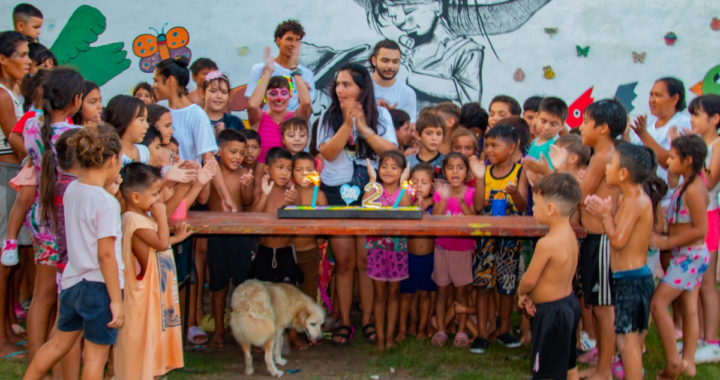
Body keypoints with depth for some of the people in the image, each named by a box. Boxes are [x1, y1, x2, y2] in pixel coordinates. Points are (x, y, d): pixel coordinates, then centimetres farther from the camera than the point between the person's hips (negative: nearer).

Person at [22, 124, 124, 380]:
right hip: (99, 286, -7)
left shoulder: (72, 190, 3)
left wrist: (108, 192, 12)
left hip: (72, 282, 7)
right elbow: (105, 254, -21)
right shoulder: (107, 203, -19)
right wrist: (116, 300, -16)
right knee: (96, 356, 6)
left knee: (58, 344, 23)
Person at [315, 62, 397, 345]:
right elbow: (328, 152, -8)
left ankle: (368, 319, 9)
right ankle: (344, 322, 8)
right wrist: (347, 124, -17)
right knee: (344, 262, 1)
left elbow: (391, 150, -6)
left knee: (367, 261, -2)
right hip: (336, 194, 1)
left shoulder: (380, 115, 5)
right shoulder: (329, 117, 5)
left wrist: (364, 128, -14)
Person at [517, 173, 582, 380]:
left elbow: (529, 279, -18)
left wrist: (521, 293, 3)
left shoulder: (547, 244, -27)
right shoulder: (570, 234, -1)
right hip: (569, 303, 9)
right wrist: (533, 295, -1)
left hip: (551, 312, -9)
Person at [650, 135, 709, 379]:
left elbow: (700, 230, -23)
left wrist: (667, 242, -19)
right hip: (690, 255, 10)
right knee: (689, 308, 13)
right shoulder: (691, 185, 8)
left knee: (658, 303, -9)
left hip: (689, 256, -10)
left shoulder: (693, 190, -20)